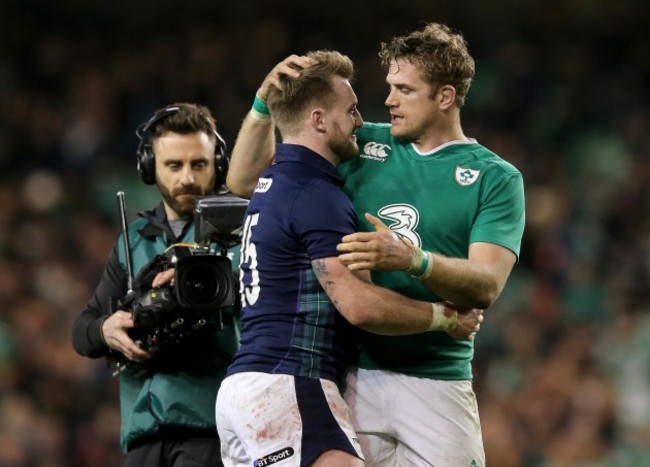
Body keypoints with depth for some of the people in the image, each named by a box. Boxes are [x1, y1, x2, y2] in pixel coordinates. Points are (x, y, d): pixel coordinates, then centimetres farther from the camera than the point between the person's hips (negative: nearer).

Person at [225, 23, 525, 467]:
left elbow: (486, 285, -12)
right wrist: (264, 102, -1)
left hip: (436, 384, -2)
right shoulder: (362, 147, 11)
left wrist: (412, 259, -30)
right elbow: (245, 181, 14)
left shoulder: (496, 178, 2)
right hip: (347, 377, 2)